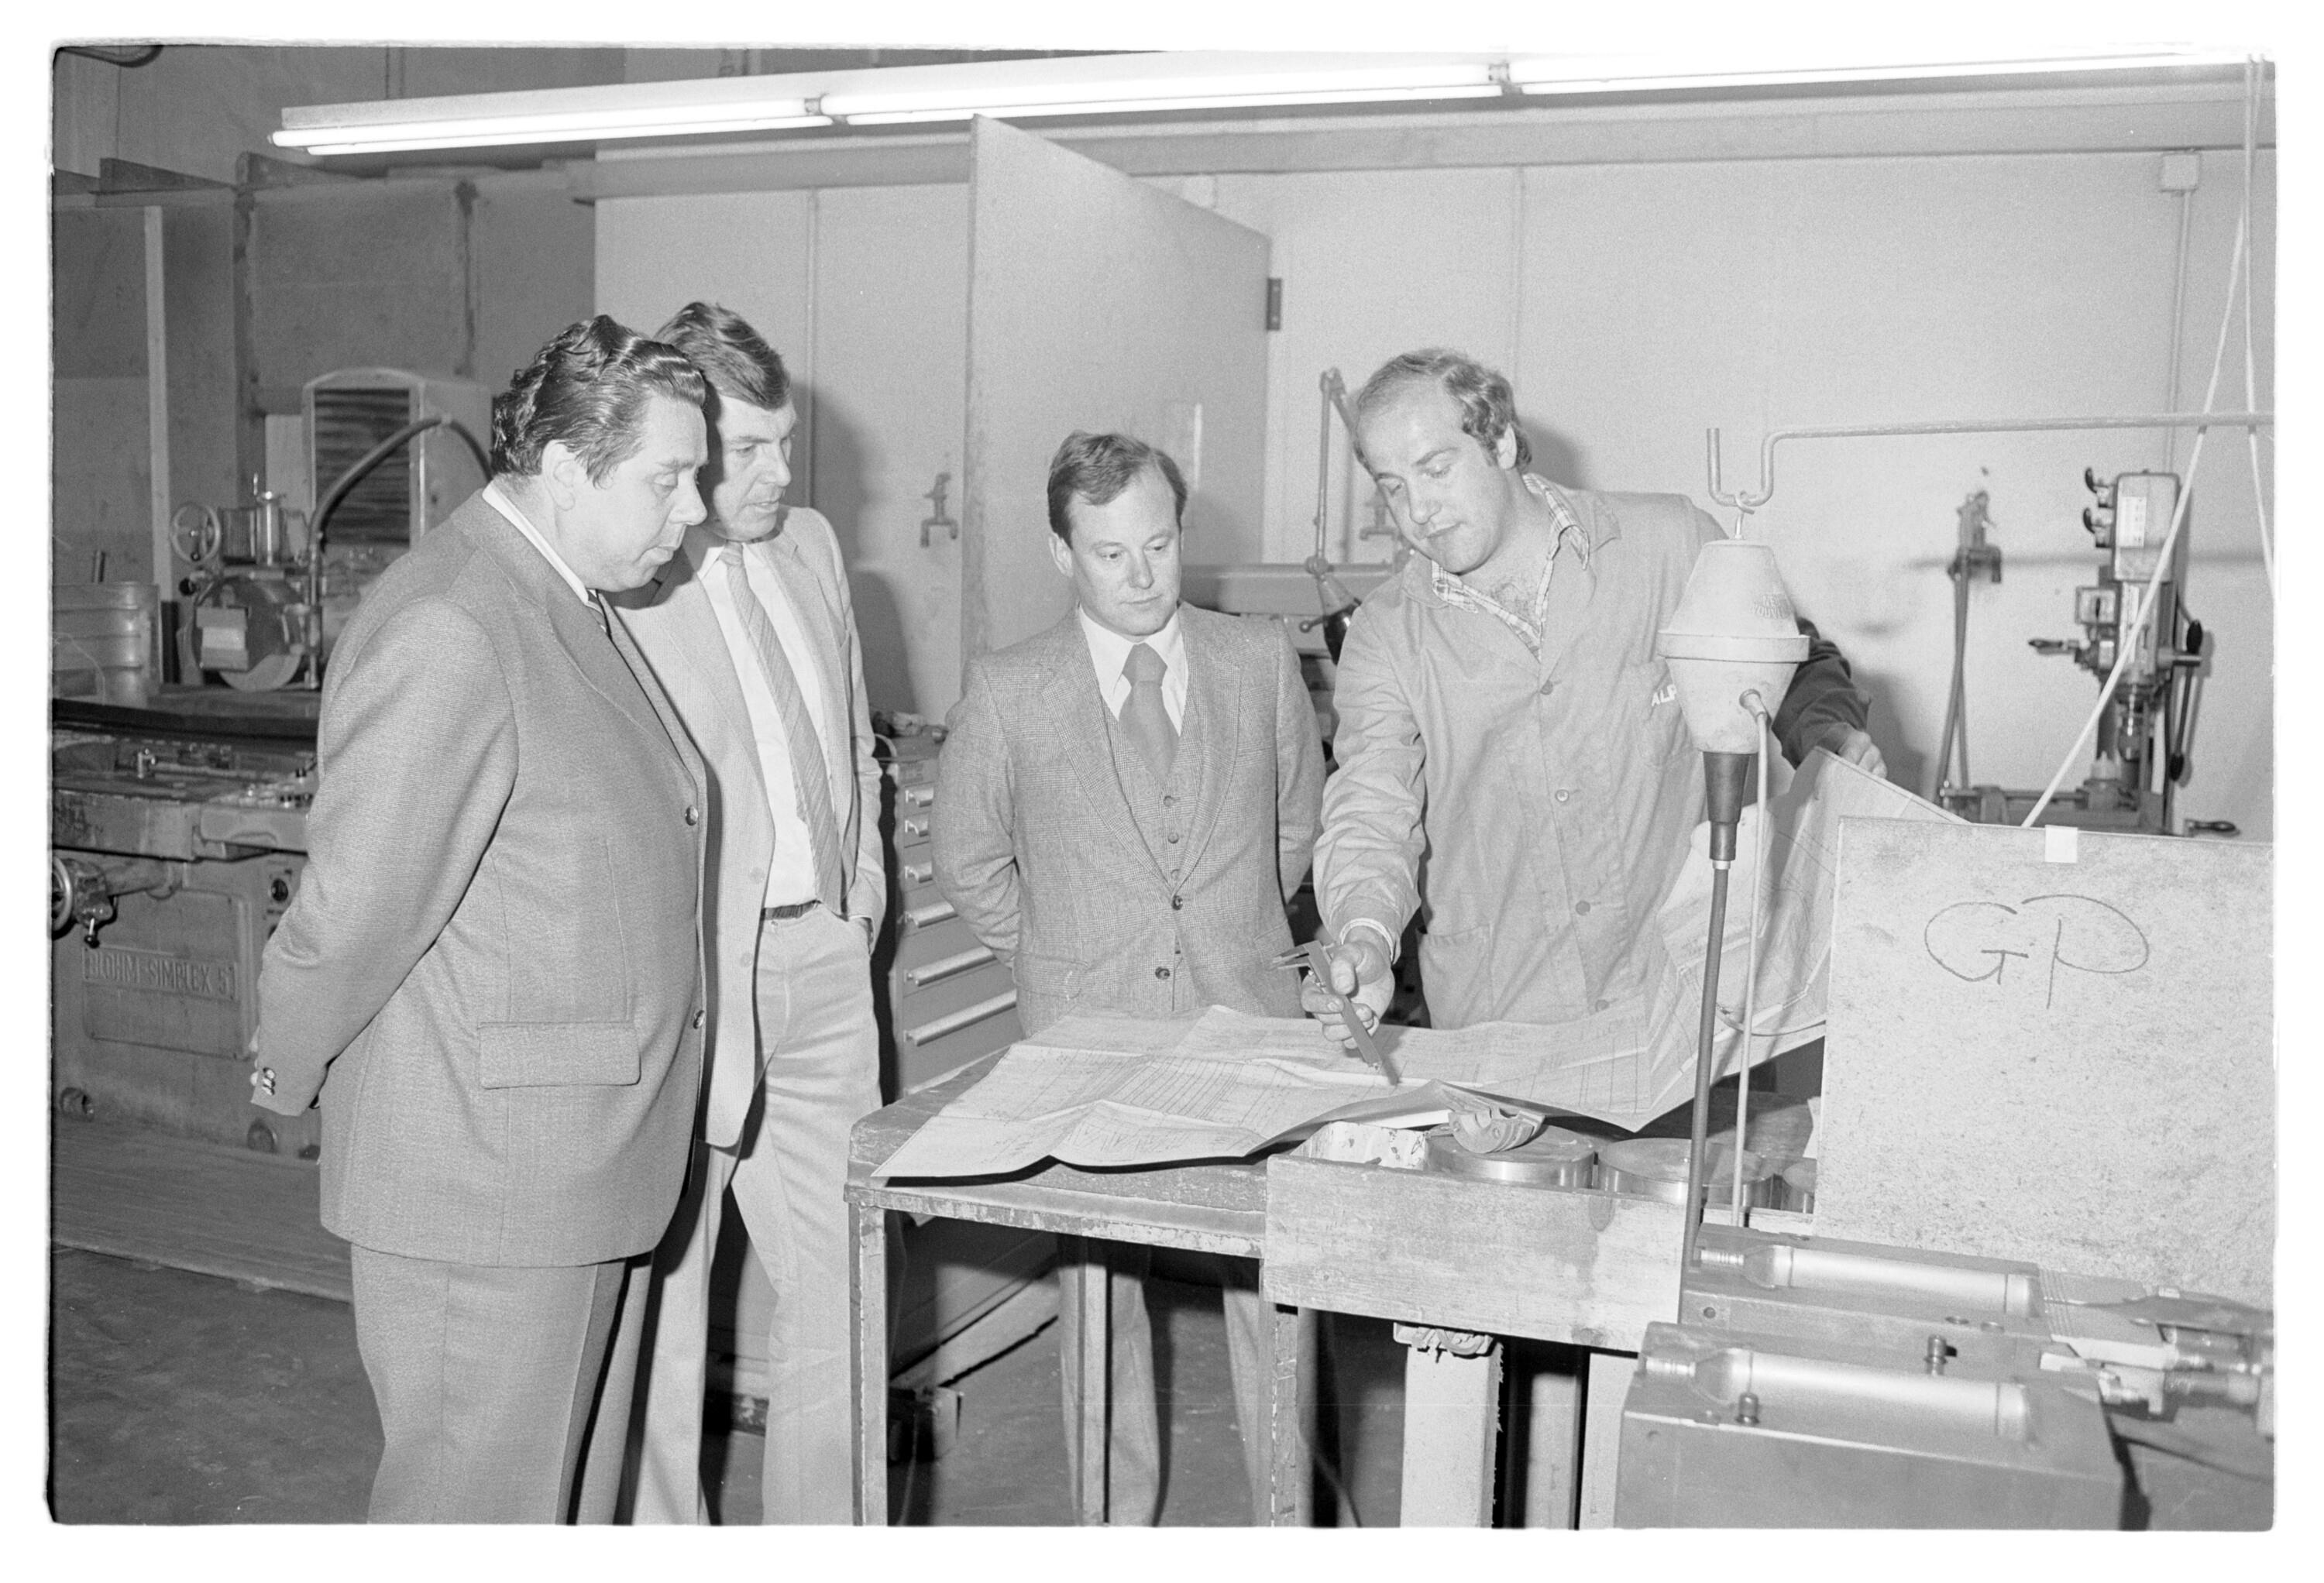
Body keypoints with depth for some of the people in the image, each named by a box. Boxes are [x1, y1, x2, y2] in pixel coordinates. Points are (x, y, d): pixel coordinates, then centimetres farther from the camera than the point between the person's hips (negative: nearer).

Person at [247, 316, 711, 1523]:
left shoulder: (573, 606, 10)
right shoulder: (446, 634, -22)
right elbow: (354, 908, -18)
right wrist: (291, 1077, -3)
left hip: (586, 1156, 9)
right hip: (484, 1173, -9)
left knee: (573, 1488, 21)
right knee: (479, 1508, 6)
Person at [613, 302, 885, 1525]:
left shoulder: (811, 545, 9)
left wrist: (860, 887, 14)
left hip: (819, 958, 7)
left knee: (844, 1284, 14)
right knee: (661, 1301, 9)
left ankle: (824, 1532, 31)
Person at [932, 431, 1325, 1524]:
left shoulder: (1262, 663, 3)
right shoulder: (1006, 693, -3)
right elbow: (966, 863, 10)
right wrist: (1059, 958, 8)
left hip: (1248, 1024, 1)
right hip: (1087, 1032, 0)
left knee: (1273, 1287, 4)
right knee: (1100, 1292, 9)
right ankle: (1118, 1521, 27)